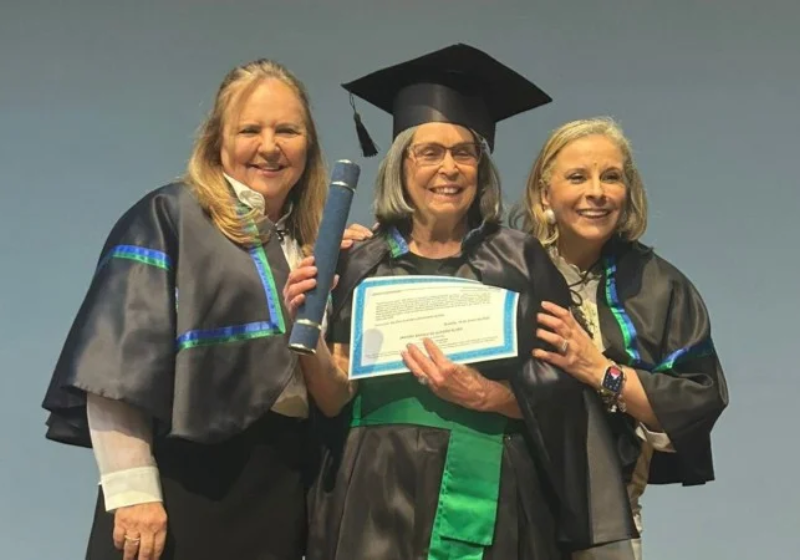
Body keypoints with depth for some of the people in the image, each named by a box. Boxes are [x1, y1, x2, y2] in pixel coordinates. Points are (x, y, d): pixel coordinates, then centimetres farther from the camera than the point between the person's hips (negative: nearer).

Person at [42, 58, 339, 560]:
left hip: (281, 491, 6)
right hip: (186, 485, -5)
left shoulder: (312, 246, 13)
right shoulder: (169, 217, -4)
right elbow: (117, 363, -13)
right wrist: (132, 492, -21)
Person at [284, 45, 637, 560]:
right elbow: (337, 400, 2)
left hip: (489, 504, -1)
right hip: (380, 502, 1)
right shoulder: (362, 264, 5)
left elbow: (559, 394, -2)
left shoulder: (520, 261, 1)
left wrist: (483, 394, -17)